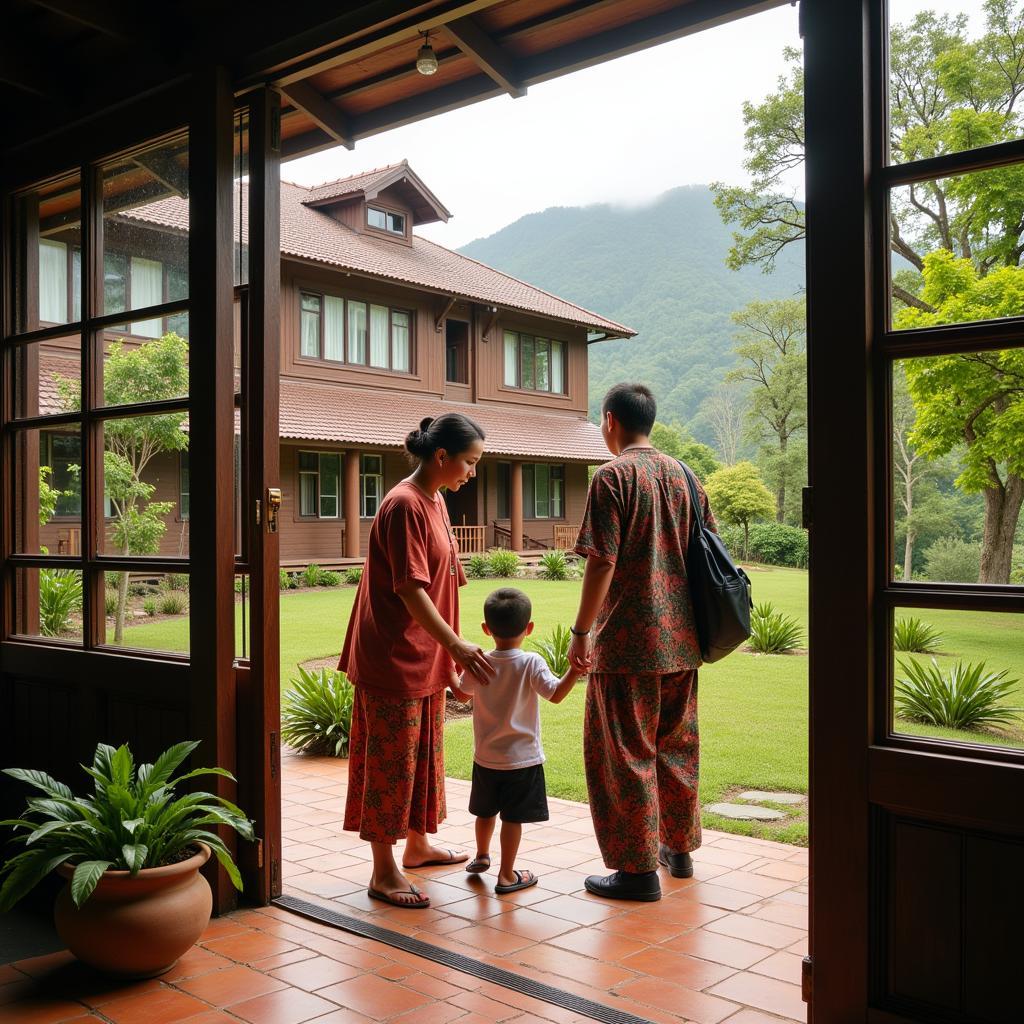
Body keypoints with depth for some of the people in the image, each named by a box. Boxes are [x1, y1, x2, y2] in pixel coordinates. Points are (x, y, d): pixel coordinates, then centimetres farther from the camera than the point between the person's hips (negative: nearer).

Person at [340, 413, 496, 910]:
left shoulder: (434, 501, 11)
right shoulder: (404, 505, -19)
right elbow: (410, 590, -23)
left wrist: (451, 651, 16)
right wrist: (456, 645, -26)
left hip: (426, 658, 10)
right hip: (394, 659, -10)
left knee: (424, 753, 19)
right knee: (390, 760, 0)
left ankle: (417, 845, 35)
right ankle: (384, 872, 11)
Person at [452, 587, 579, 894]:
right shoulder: (531, 664, -18)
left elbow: (462, 693, 12)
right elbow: (556, 694, -25)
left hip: (485, 757, 4)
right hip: (522, 758, -4)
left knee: (486, 810, 22)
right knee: (512, 817, 5)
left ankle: (481, 856, 42)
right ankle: (507, 875, 12)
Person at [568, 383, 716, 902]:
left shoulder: (613, 476, -11)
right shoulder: (682, 475, 9)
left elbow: (602, 563, -17)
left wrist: (581, 632, -10)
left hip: (628, 643, -7)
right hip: (681, 640, 7)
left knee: (625, 752, 3)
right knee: (676, 743, 19)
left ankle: (639, 869, 8)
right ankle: (679, 846, 32)